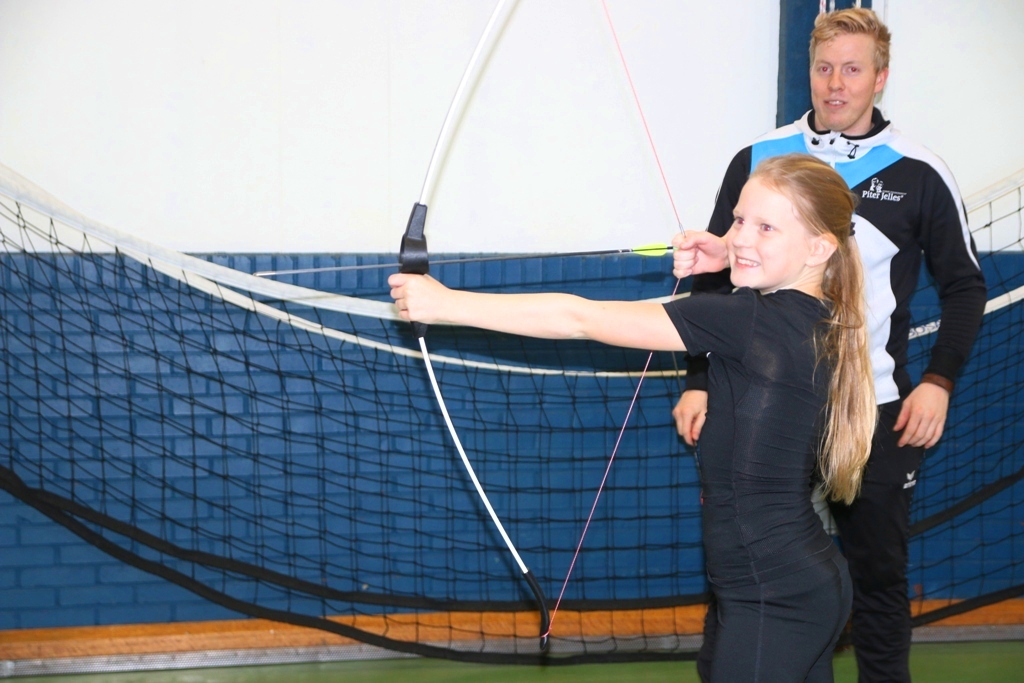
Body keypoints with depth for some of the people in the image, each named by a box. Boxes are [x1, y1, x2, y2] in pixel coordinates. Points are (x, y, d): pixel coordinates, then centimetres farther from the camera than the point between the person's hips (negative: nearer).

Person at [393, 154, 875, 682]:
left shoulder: (758, 319, -20)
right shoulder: (815, 317, 5)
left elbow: (582, 319, -20)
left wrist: (448, 303, -17)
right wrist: (724, 258, 11)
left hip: (773, 602, -10)